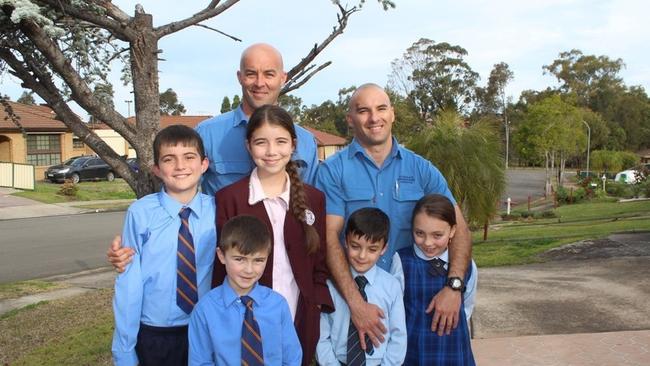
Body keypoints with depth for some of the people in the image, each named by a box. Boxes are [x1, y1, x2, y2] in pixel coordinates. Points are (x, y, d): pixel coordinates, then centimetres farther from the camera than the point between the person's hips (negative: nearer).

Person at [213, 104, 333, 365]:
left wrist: (317, 310, 0)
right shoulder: (229, 198, -5)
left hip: (301, 323, 2)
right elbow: (221, 266, -2)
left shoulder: (313, 198, 3)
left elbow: (319, 264, 7)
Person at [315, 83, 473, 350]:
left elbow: (458, 228, -2)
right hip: (350, 294, -2)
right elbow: (330, 237, -13)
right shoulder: (332, 171, -5)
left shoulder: (421, 169, 2)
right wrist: (356, 303, -23)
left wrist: (453, 286, -17)